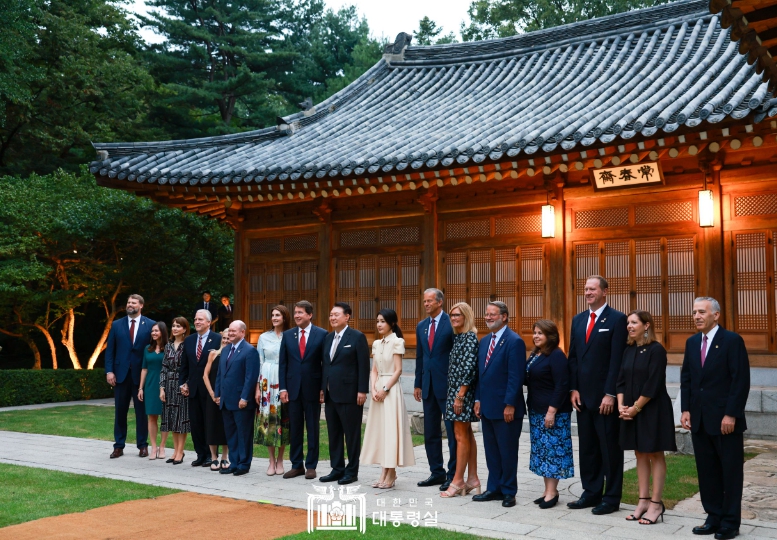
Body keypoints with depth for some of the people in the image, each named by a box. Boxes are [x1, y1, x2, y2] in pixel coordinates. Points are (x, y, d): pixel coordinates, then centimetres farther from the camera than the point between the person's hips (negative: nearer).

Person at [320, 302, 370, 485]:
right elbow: (325, 364, 16)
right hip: (330, 394, 7)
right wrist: (322, 387, 10)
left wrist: (362, 391, -14)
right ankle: (337, 469, 20)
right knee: (333, 434, 11)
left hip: (349, 394, -7)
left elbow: (364, 365, -10)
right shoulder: (328, 338, 14)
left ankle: (352, 471, 11)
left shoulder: (357, 337, -6)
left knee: (352, 434, 2)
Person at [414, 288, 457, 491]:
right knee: (430, 433, 12)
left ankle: (453, 475, 8)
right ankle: (437, 472, 22)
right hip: (428, 386, 7)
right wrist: (417, 384, 13)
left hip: (447, 385, -7)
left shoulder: (451, 323, -9)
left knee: (453, 432, 1)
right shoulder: (421, 326, 12)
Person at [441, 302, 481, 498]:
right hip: (455, 390, 9)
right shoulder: (457, 337, 13)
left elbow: (469, 368, -19)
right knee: (467, 434, 12)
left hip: (463, 392, -9)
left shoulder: (470, 338, -13)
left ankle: (458, 481, 3)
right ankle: (472, 480, 19)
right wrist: (456, 394, 13)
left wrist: (460, 396, -20)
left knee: (461, 435, -3)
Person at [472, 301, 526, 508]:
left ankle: (508, 492, 14)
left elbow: (516, 376, -16)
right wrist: (478, 399, 11)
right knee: (491, 450, 13)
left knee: (507, 451, 3)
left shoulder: (514, 342, -12)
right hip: (487, 407, 8)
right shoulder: (484, 341, 13)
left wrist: (509, 405, -18)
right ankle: (494, 488, 23)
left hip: (505, 408, -8)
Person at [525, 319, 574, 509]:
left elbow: (561, 386, -18)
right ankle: (548, 489, 19)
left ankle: (552, 492, 3)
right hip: (536, 411, 9)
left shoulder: (556, 356, -13)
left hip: (553, 412, -9)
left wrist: (552, 411, -21)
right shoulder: (534, 355, 13)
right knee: (541, 450, 11)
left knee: (552, 449, -3)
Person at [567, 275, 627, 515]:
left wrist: (610, 394, -16)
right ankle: (591, 493, 22)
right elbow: (573, 357, 13)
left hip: (605, 396, -6)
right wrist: (573, 389, 4)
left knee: (610, 448, 3)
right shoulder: (578, 320, 13)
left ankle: (611, 498, 12)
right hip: (583, 395, 6)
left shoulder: (617, 319, -7)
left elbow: (617, 360, -12)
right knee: (587, 447, 12)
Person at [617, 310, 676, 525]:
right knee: (640, 454, 11)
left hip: (653, 410, -7)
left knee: (655, 454, 1)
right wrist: (621, 405, -4)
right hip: (631, 410, 7)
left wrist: (635, 408, -14)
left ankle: (656, 504, 8)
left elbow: (653, 384, -17)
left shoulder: (656, 350, -12)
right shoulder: (629, 350, 8)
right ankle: (644, 501, 19)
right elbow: (622, 380, 9)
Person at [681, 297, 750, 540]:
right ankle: (714, 517, 20)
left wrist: (731, 415, -16)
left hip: (725, 420, -6)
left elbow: (741, 380, -13)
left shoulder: (732, 340, -9)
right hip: (700, 420, 6)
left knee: (731, 472, 4)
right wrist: (686, 409, 5)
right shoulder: (692, 342, 11)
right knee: (707, 471, 10)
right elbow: (686, 378, 14)